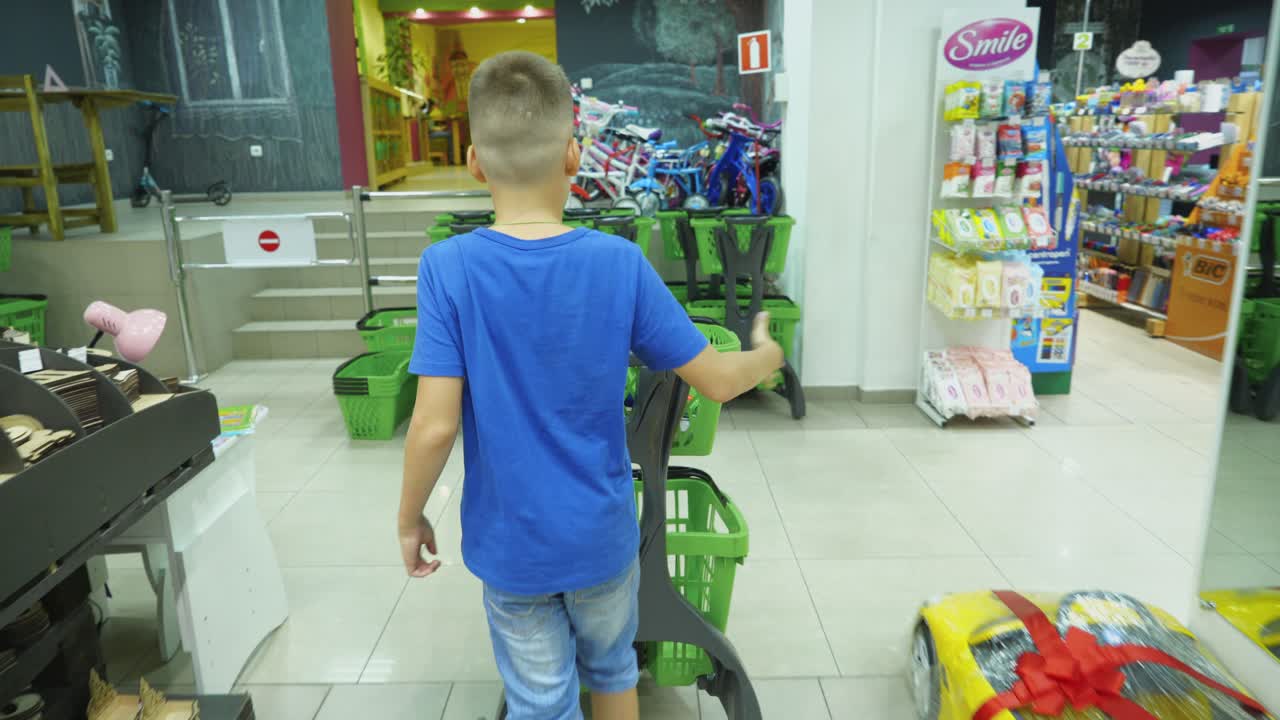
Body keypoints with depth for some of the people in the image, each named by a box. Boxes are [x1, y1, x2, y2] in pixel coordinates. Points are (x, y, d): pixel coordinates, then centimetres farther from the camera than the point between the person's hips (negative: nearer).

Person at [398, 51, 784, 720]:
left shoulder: (448, 268, -18)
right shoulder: (620, 261, -15)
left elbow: (436, 426, -20)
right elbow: (719, 380, -10)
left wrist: (410, 518, -2)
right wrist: (767, 355, 13)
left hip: (511, 544, -1)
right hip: (602, 535, 1)